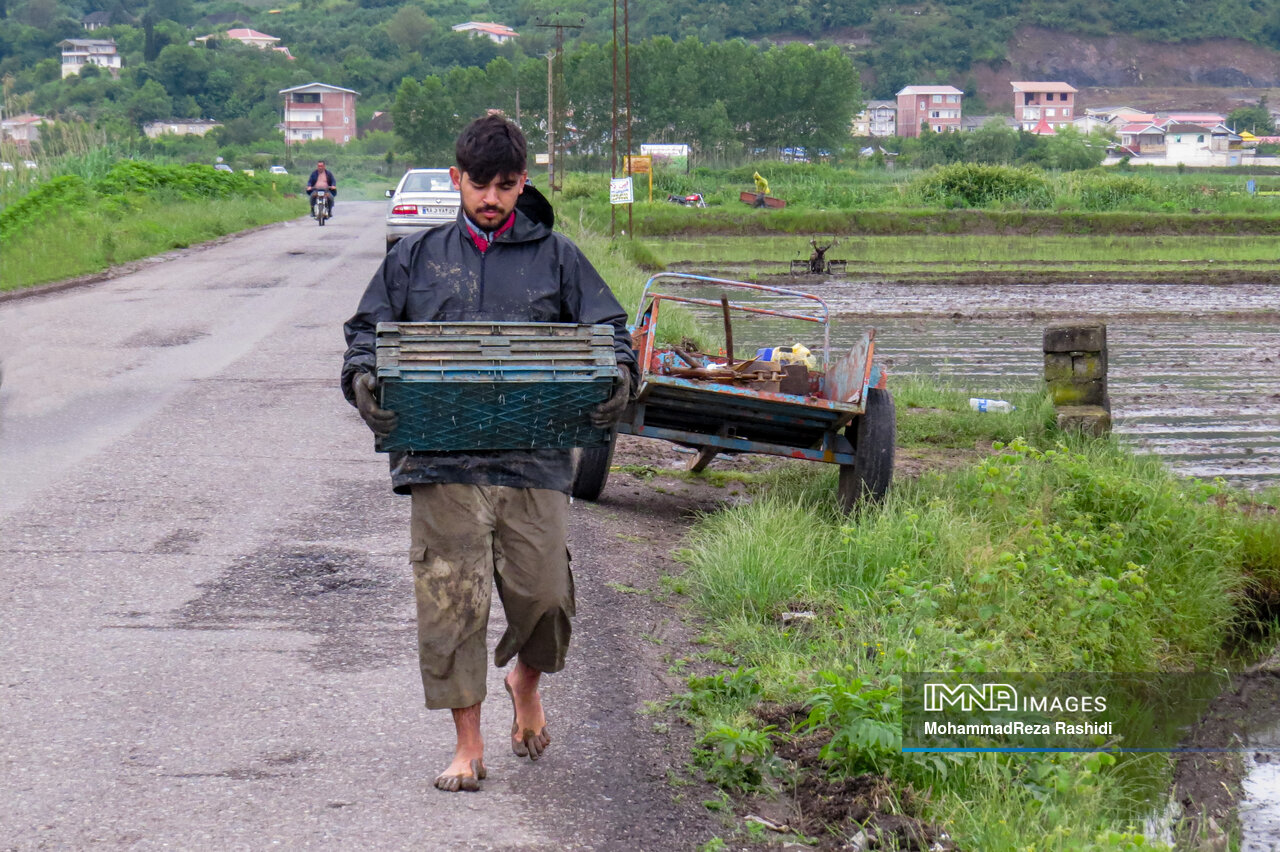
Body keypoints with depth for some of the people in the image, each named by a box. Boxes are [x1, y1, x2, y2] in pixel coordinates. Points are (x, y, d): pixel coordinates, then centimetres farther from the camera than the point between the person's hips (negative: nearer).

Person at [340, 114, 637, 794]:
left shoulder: (555, 257, 11)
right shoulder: (416, 257, 13)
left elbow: (609, 328, 12)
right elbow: (368, 329, 15)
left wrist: (618, 375, -10)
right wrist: (363, 378, -6)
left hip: (533, 458, 0)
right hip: (441, 461, 0)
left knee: (542, 592, -4)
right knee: (449, 600, -4)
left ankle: (526, 679, 31)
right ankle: (468, 745, 9)